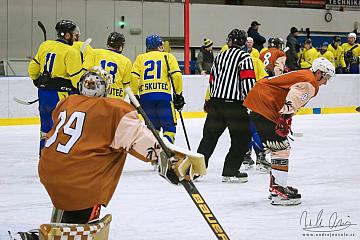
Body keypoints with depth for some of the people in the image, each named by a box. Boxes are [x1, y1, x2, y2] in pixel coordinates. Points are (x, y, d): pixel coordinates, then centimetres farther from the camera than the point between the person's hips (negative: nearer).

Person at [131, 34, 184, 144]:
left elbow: (133, 77, 3)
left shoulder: (140, 58, 16)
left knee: (153, 127, 16)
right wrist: (178, 95, 5)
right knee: (169, 127, 2)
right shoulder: (167, 56, 11)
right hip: (163, 96, -3)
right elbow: (176, 75, -2)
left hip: (145, 96, 3)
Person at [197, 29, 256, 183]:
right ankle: (230, 172, 3)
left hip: (216, 102, 6)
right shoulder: (244, 57, -5)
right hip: (235, 104, -6)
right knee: (241, 138, 5)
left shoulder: (220, 56, 15)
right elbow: (248, 82, -14)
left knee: (209, 137, 14)